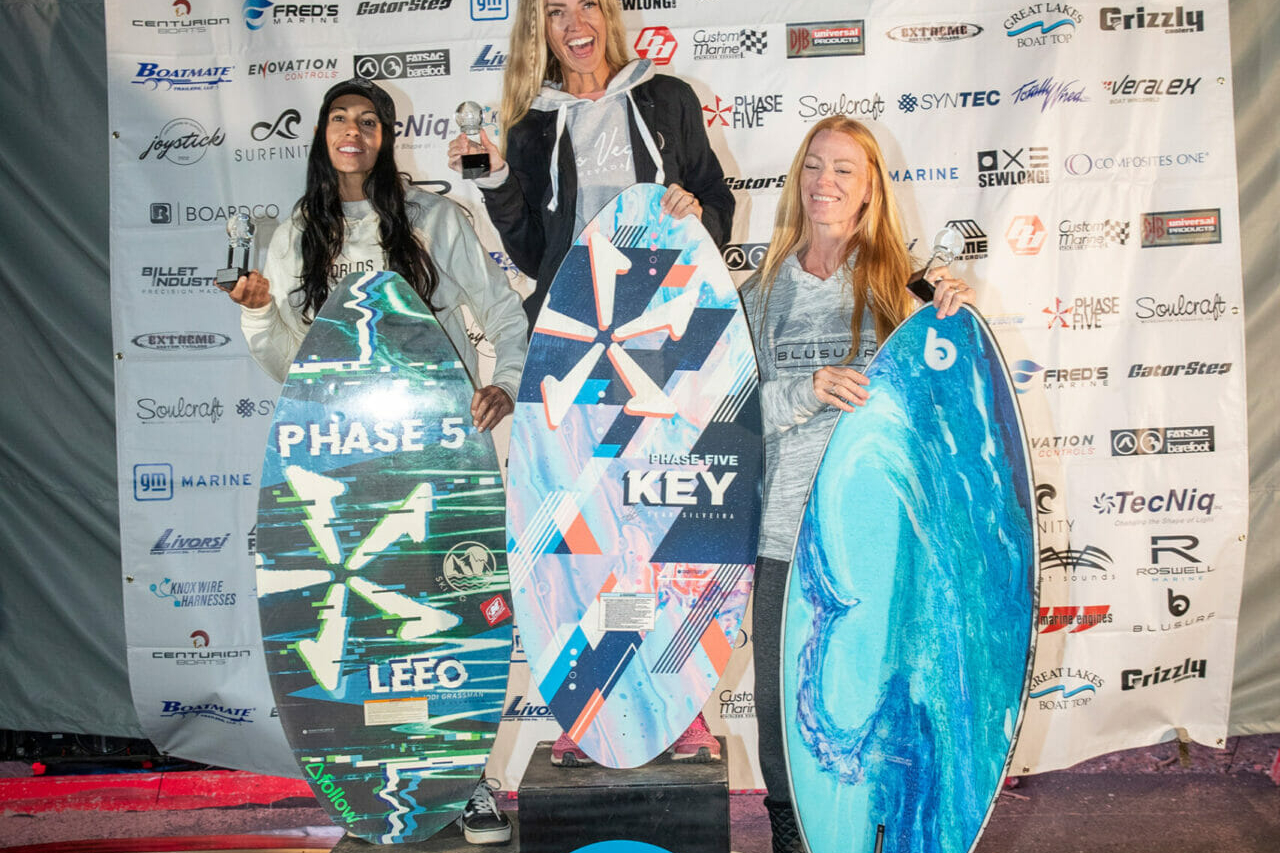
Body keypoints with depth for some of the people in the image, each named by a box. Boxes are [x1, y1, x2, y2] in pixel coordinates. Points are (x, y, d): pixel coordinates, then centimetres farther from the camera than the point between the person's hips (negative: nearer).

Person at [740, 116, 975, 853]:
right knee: (782, 695, 9)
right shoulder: (762, 293, 7)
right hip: (786, 527, 1)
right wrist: (807, 389, -16)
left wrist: (952, 321, -10)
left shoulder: (896, 286, 5)